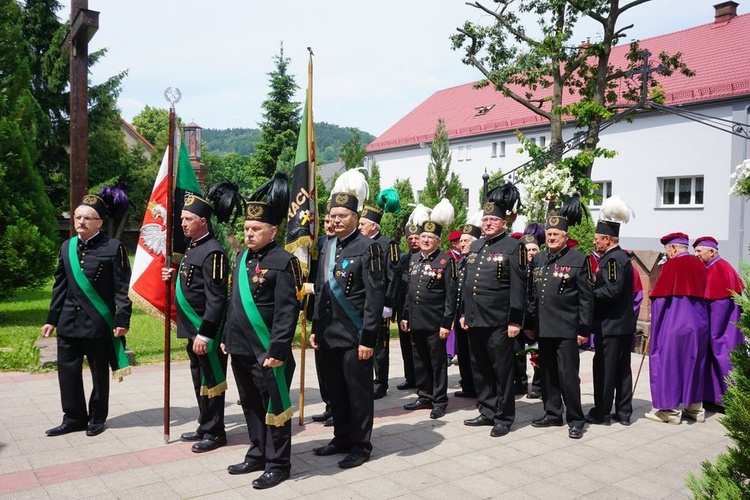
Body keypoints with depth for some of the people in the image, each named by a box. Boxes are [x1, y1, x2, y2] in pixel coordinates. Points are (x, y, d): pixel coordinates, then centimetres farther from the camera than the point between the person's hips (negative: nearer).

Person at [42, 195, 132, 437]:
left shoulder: (113, 247, -7)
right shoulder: (66, 247, 9)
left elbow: (122, 288, -8)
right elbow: (60, 286, 13)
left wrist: (122, 320, -13)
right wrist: (51, 319, 11)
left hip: (99, 322, -5)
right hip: (69, 321, 5)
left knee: (99, 372, 9)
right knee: (67, 371, 8)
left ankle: (97, 418, 24)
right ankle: (74, 418, 23)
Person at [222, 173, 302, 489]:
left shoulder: (283, 262, -13)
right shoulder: (242, 257, 11)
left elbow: (287, 312, -17)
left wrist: (277, 350, -20)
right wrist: (227, 336, 18)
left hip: (266, 351, -8)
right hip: (240, 349, 8)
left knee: (274, 406, 5)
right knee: (250, 404, 18)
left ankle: (278, 464, 18)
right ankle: (258, 454, 33)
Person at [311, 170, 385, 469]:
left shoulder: (368, 248, -10)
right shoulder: (328, 247, 11)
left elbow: (375, 296, -14)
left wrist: (368, 339, -16)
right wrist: (316, 330, 13)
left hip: (355, 337, -7)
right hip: (329, 336, 7)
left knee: (358, 392, 5)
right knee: (335, 390, 16)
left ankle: (361, 446, 19)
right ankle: (342, 438, 31)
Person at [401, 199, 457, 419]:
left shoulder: (446, 260, -7)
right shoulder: (414, 259, 11)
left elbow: (451, 295, -10)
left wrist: (446, 323, -14)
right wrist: (405, 315, 12)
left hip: (435, 322, -6)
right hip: (415, 321, 6)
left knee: (438, 362, 4)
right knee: (419, 362, 14)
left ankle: (439, 402, 14)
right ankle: (424, 397, 27)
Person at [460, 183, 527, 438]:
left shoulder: (513, 247, -7)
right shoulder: (475, 246, 14)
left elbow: (518, 287, -11)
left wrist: (515, 321, -15)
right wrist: (463, 312, 16)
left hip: (499, 322, -7)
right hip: (475, 319, 7)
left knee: (502, 370, 3)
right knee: (480, 369, 14)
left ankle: (504, 417, 15)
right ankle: (487, 412, 26)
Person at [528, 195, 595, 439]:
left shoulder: (579, 260, -5)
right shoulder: (537, 260, 11)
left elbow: (586, 298, -6)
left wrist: (584, 329, -9)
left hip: (567, 329, -5)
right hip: (543, 328, 6)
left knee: (568, 376, -2)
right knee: (547, 374, 13)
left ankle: (575, 420, 11)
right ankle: (553, 414, 26)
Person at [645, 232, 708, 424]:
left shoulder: (672, 265, -12)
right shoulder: (700, 266, 7)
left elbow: (659, 299, -12)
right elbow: (703, 296, 14)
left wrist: (654, 325, -2)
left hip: (674, 324, -7)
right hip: (698, 323, 7)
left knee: (669, 362, 2)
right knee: (693, 363, 16)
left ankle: (670, 410, 7)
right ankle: (696, 408, 23)